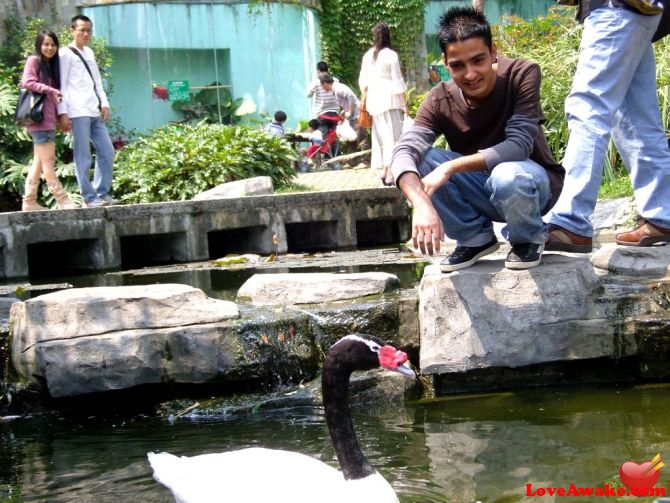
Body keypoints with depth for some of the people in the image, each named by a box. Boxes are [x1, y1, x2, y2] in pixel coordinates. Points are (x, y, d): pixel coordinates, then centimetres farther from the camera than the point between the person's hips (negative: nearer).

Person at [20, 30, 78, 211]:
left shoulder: (52, 65, 22)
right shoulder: (33, 60, -1)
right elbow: (27, 82, -13)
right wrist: (50, 90, -17)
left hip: (48, 118, 9)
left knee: (39, 162, 8)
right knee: (48, 160, -8)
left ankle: (29, 202, 10)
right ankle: (62, 200, -10)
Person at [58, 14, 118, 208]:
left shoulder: (89, 52, 20)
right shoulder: (65, 54, -1)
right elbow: (61, 85, -6)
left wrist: (104, 103, 9)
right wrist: (62, 113, -14)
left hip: (95, 112, 7)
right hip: (78, 112, -7)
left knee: (107, 152, 6)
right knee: (84, 157, -6)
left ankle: (102, 193, 14)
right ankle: (89, 197, -2)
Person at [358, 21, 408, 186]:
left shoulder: (368, 55, 7)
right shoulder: (391, 55, -7)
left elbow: (363, 81, 11)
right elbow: (398, 82, -6)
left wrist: (363, 101, 20)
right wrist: (404, 104, -1)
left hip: (373, 99, 5)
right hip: (390, 99, -5)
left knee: (380, 135, 12)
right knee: (393, 135, -4)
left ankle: (383, 170, 16)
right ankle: (390, 174, -10)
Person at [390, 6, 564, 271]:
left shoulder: (522, 74, -22)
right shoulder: (439, 101, -15)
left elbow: (519, 145, -31)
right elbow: (405, 152, -30)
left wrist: (449, 168, -38)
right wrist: (421, 204, -50)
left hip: (532, 183, -3)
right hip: (481, 192, 3)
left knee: (508, 175, -39)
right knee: (419, 159, -21)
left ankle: (529, 239, -5)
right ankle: (476, 237, -1)